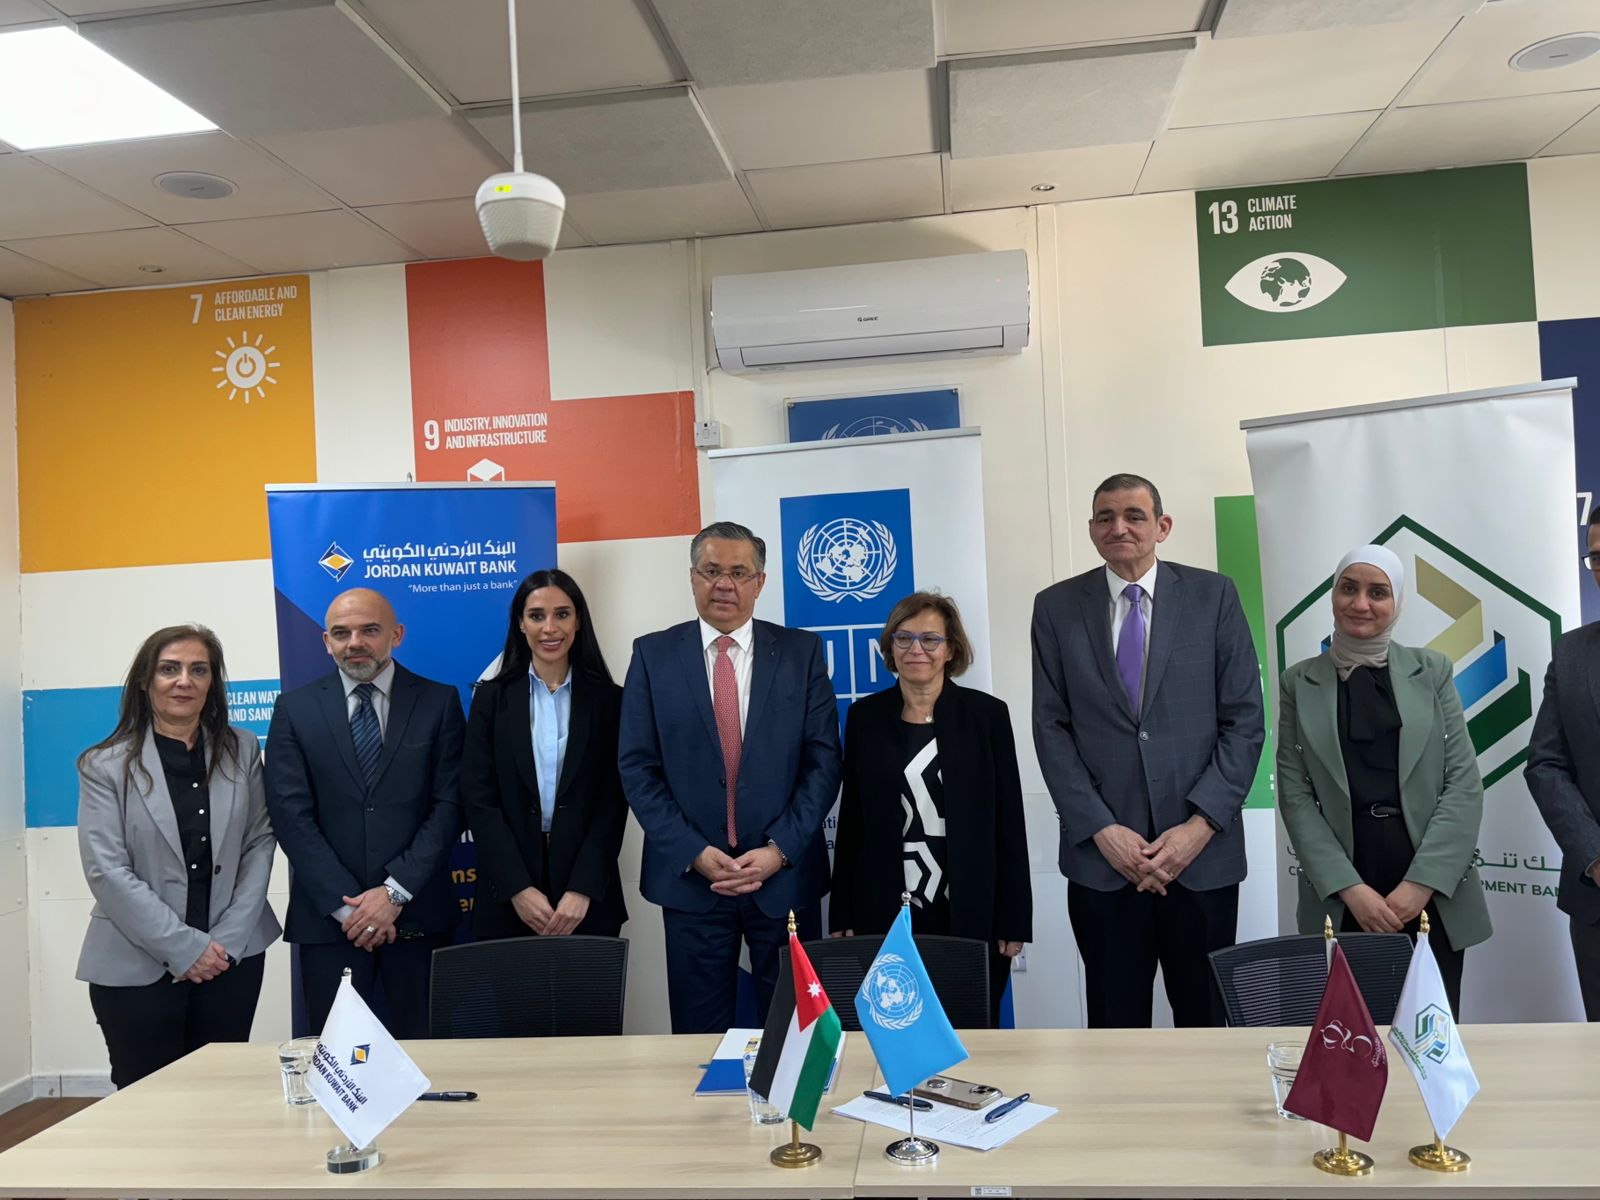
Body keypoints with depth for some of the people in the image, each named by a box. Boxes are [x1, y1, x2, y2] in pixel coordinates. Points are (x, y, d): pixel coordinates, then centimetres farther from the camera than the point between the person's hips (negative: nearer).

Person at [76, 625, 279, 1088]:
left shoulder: (242, 750, 6)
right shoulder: (105, 765, -2)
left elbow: (260, 842, 4)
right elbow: (107, 871, -8)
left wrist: (230, 938, -7)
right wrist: (184, 948, -13)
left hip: (233, 959, 2)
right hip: (137, 967, -2)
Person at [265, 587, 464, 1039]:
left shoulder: (439, 702, 3)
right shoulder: (295, 709, 4)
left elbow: (449, 804, -2)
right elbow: (291, 814, -2)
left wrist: (395, 891, -11)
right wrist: (345, 903, -9)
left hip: (418, 913, 0)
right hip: (328, 916, 1)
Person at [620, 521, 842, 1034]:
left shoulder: (801, 652, 2)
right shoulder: (653, 654, 2)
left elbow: (823, 760, -1)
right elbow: (637, 766, -1)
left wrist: (778, 850, -10)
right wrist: (693, 852, -10)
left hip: (785, 873, 0)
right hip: (689, 875, 0)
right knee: (700, 1035, 10)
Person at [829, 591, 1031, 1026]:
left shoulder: (987, 713, 0)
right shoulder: (865, 716, 4)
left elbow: (1009, 822, 0)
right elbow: (851, 822, 7)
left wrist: (1014, 920, -3)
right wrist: (842, 916, 4)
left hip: (972, 914, -1)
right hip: (886, 914, 1)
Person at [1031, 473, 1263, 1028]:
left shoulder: (1214, 595, 3)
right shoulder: (1056, 607, 5)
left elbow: (1244, 720, 0)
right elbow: (1051, 728, 2)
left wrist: (1200, 825, -9)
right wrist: (1101, 829, -7)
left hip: (1203, 854, 0)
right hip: (1102, 856, 0)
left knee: (1207, 1022, 10)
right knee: (1115, 1025, 7)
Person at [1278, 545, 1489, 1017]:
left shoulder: (1432, 671, 5)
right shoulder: (1299, 682, 4)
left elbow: (1465, 784, -1)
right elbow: (1294, 795, -1)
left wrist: (1422, 883, -11)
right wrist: (1350, 888, -10)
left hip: (1433, 895, 1)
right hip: (1341, 901, 0)